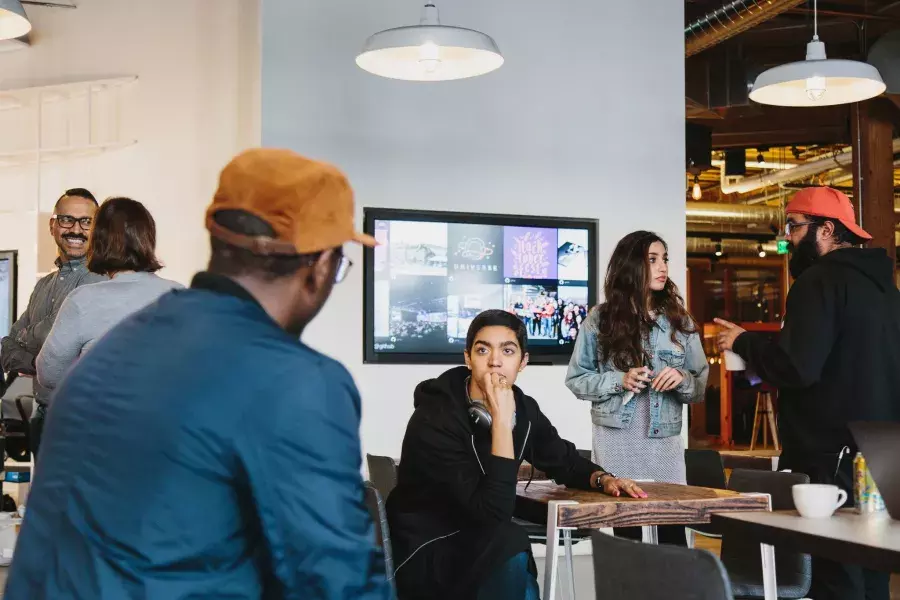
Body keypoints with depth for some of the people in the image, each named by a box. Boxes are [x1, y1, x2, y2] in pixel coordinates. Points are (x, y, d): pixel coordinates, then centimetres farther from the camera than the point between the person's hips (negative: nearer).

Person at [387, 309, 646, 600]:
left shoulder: (523, 408, -2)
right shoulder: (435, 420, -24)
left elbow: (564, 460, 16)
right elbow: (494, 511, -30)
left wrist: (603, 478, -4)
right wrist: (501, 422, -31)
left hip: (481, 546, 7)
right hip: (426, 556, -7)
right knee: (510, 543, -28)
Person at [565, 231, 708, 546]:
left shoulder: (679, 319, 7)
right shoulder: (601, 319, 0)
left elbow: (701, 385, 10)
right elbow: (576, 379, 4)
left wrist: (682, 379, -12)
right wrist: (618, 381, -12)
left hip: (665, 443, 2)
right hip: (616, 443, -2)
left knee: (673, 537, -2)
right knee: (625, 535, 2)